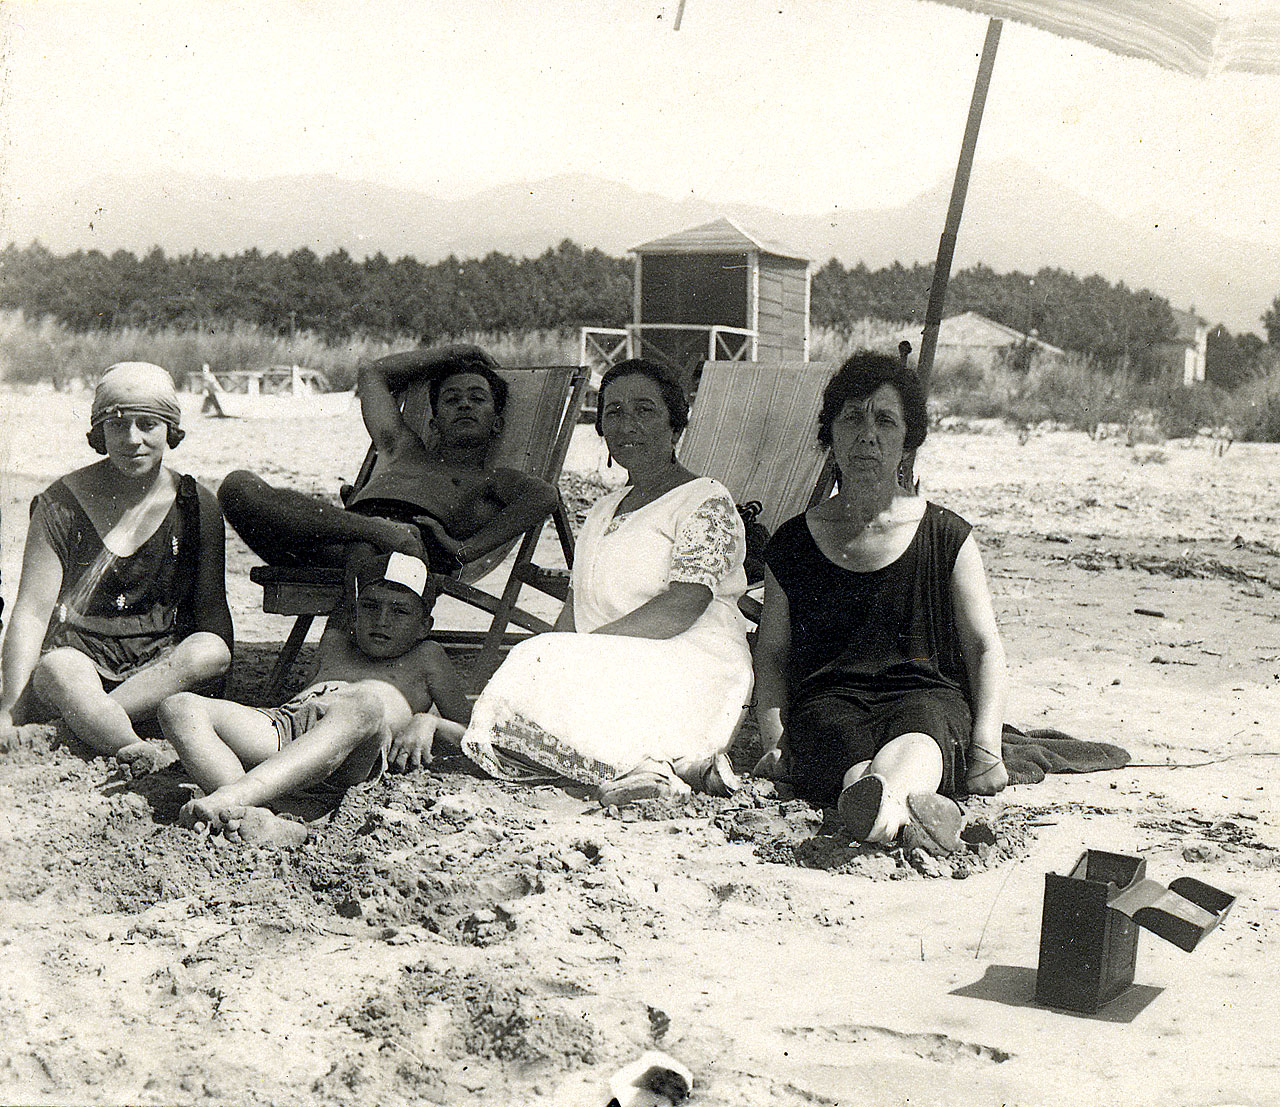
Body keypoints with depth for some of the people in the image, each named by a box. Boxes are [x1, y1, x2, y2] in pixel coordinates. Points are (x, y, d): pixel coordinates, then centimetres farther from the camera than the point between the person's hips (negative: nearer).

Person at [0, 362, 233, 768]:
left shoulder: (196, 505, 2)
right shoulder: (63, 502, -3)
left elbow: (210, 606, 5)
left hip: (161, 657, 2)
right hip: (79, 649, -2)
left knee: (210, 652, -31)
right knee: (57, 669, -36)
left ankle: (86, 720, -30)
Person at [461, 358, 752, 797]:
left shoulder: (707, 501, 0)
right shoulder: (605, 509, 24)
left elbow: (681, 609, -14)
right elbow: (574, 608, 18)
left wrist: (588, 647, -20)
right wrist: (548, 656, -4)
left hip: (688, 679, -7)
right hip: (615, 675, 7)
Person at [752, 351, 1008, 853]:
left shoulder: (946, 536, 11)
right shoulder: (793, 543, 13)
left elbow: (985, 647, 10)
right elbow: (772, 652, 16)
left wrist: (986, 746, -5)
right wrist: (774, 738, -2)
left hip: (928, 698, -1)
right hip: (827, 702, 2)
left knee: (914, 741, -39)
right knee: (842, 746, -36)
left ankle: (881, 800, -71)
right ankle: (908, 807, -67)